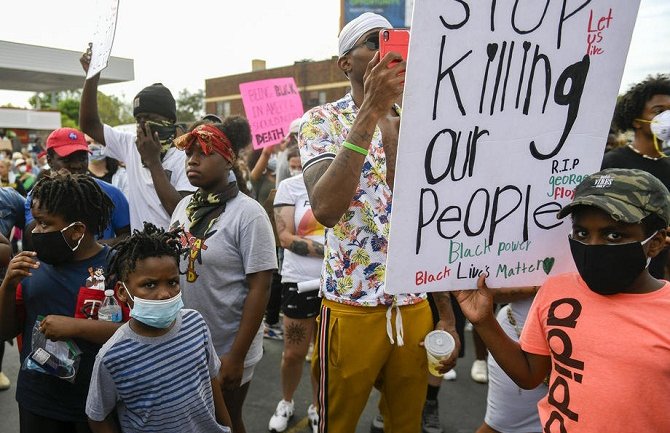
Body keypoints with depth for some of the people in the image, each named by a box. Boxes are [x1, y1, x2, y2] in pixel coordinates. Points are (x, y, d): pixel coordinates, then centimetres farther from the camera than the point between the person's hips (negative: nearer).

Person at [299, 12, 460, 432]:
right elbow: (325, 208, -25)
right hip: (351, 309, -4)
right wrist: (370, 111, -25)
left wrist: (447, 316, 9)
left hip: (416, 309, 5)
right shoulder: (322, 121, -6)